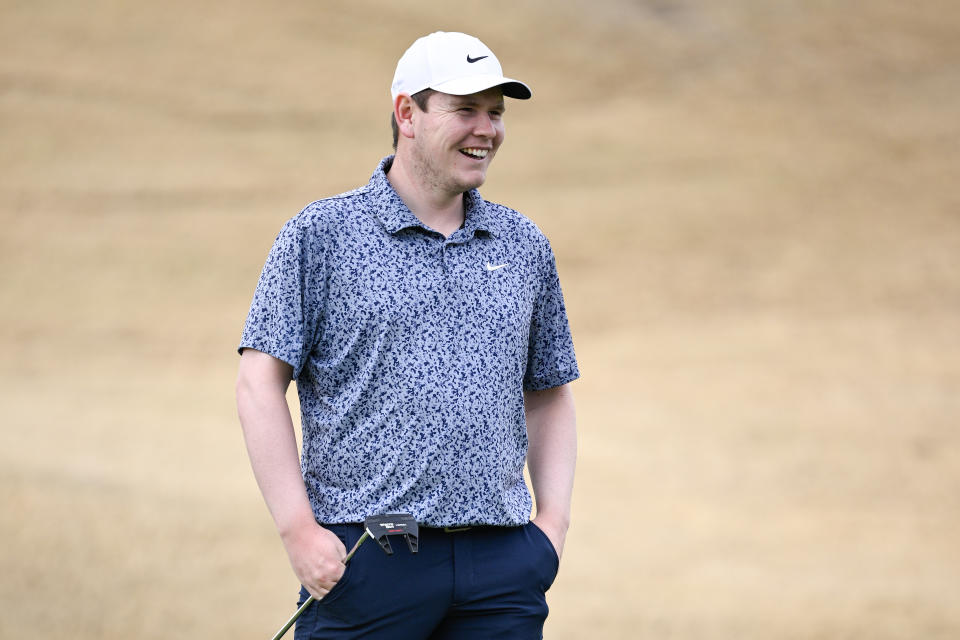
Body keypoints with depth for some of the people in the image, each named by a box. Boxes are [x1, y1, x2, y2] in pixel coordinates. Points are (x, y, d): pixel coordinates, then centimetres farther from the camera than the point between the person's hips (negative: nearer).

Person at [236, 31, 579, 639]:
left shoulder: (525, 245, 15)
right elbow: (261, 383, -2)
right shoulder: (321, 234, 2)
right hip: (365, 556, -3)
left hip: (502, 565, 4)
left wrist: (555, 519, 8)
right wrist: (298, 529, -10)